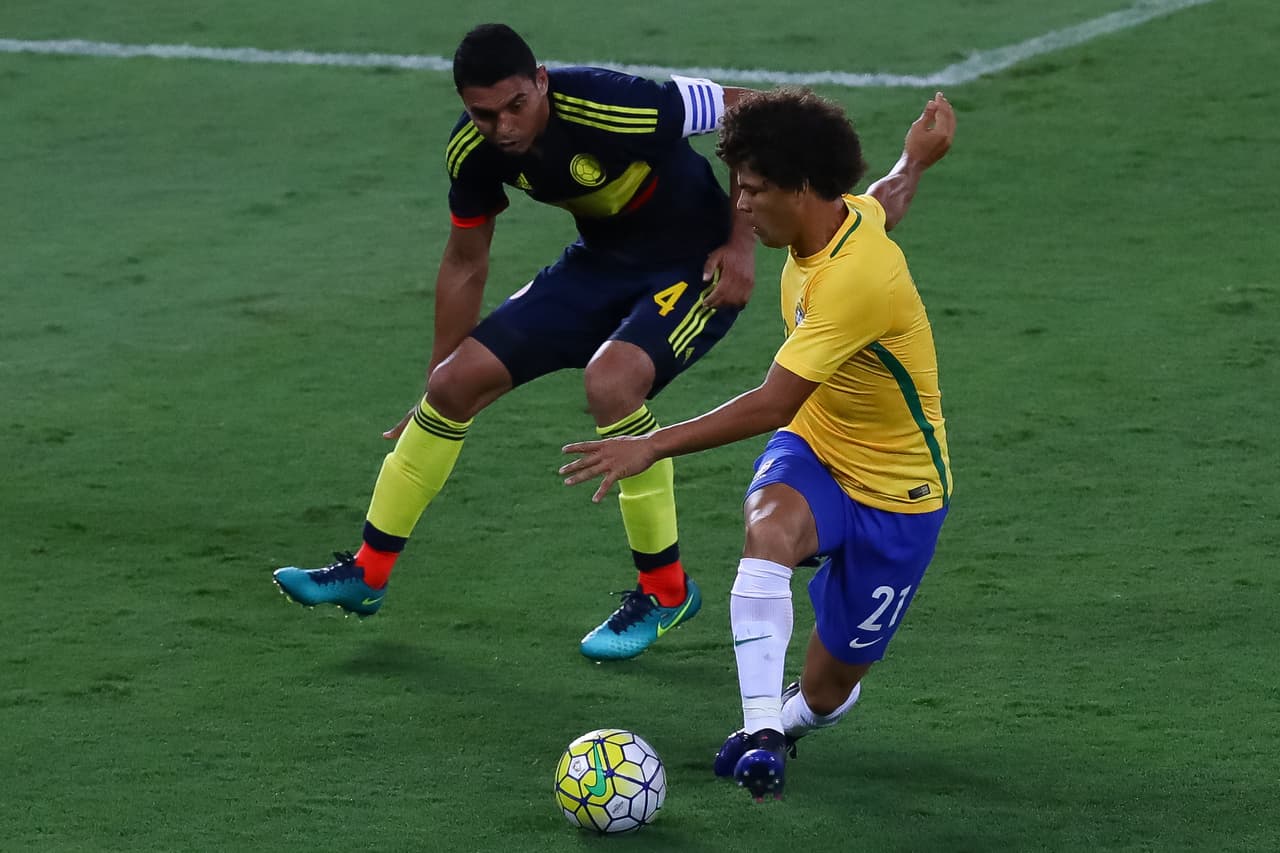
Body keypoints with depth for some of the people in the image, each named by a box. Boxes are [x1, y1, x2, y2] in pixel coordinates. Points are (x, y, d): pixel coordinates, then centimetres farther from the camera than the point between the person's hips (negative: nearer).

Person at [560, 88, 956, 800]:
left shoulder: (855, 279, -32)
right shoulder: (845, 214, -7)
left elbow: (773, 404, -36)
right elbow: (885, 203, 21)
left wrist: (654, 446, -38)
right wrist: (914, 162, 43)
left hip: (895, 489, -6)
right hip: (815, 448, 6)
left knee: (827, 692, 4)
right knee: (769, 526, -33)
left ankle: (793, 714, 43)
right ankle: (760, 730, -38)